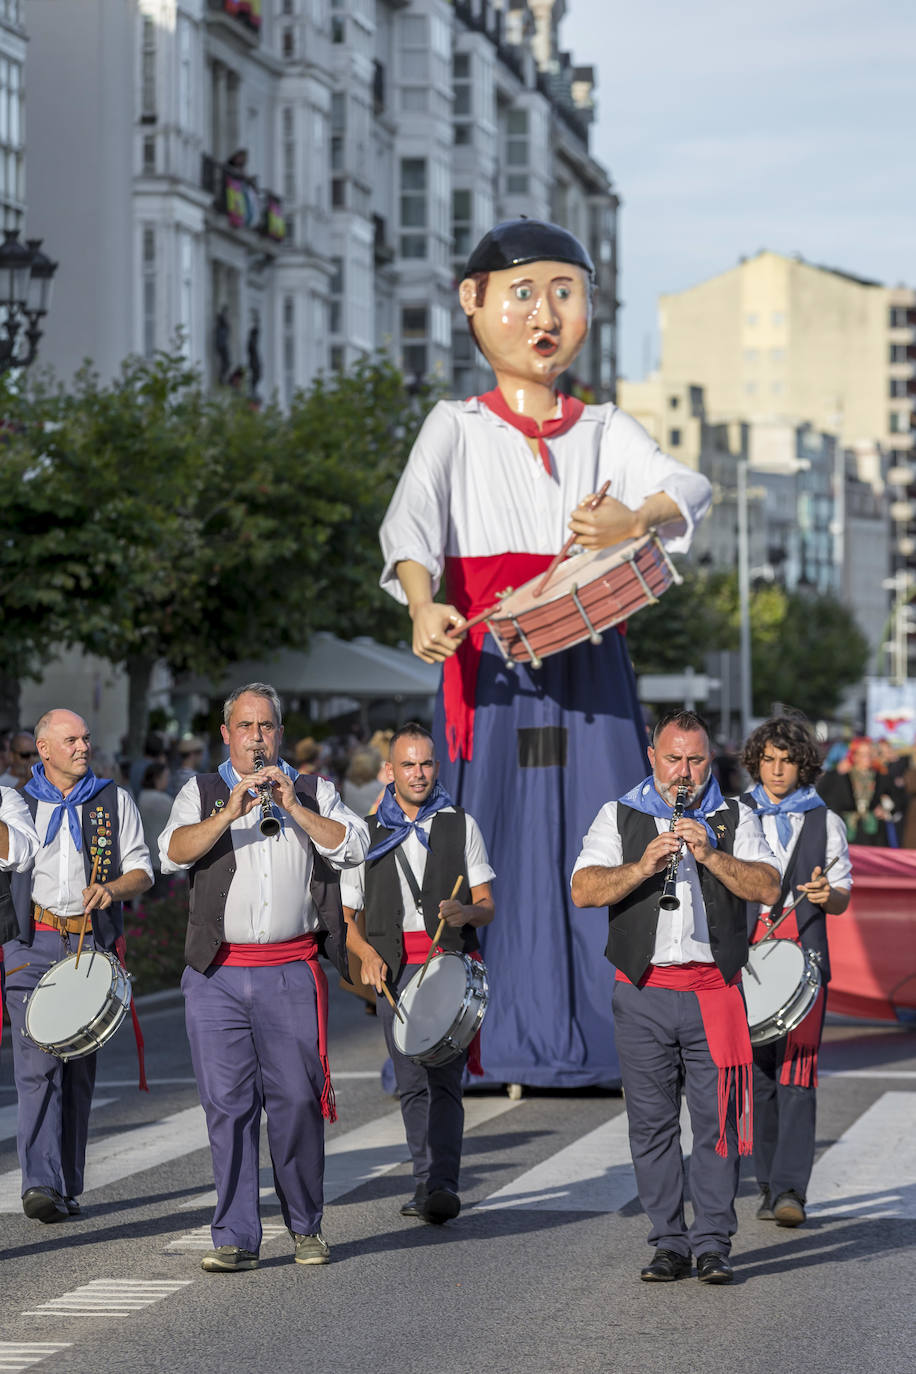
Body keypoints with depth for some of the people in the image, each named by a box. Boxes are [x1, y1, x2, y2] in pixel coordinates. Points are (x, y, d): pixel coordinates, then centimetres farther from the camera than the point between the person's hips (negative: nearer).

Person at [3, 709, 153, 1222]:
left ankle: (69, 1188, 12)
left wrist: (113, 889, -13)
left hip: (92, 944, 1)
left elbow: (142, 869, 8)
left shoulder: (115, 801, 9)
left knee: (80, 1068, 4)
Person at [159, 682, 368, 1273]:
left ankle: (306, 1226, 11)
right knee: (228, 1104, -3)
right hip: (218, 975, 0)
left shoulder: (313, 792, 14)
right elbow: (173, 851, -4)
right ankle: (236, 1238, 1)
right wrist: (228, 814, -17)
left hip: (291, 973, 0)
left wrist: (292, 807, -12)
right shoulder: (202, 793, 13)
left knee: (297, 1100, -4)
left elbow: (352, 845, -2)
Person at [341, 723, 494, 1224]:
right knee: (412, 1083, 3)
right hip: (395, 969, 2)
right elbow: (345, 914, 13)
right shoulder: (367, 834, 11)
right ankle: (425, 1182, 14)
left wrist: (465, 913, -14)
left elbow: (486, 907, 10)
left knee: (444, 1077, -14)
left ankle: (442, 1186, -21)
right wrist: (367, 955, -6)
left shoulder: (460, 825, 11)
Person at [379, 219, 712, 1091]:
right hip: (492, 661, -2)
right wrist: (422, 606, -29)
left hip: (587, 662, 2)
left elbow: (686, 486, -2)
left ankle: (599, 1038, -1)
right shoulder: (458, 428, 8)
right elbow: (411, 518, -9)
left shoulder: (604, 430, 15)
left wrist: (638, 518, -26)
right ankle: (486, 1042, -6)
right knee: (494, 841, -7)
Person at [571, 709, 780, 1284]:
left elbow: (768, 887, -4)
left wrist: (709, 854, -16)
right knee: (652, 1123, 2)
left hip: (713, 993, -1)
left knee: (717, 1120, -5)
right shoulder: (619, 817, 11)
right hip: (644, 993, 1)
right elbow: (584, 890, -1)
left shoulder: (736, 819, 10)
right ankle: (669, 1243, 8)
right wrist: (643, 866, -16)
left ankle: (713, 1243, 0)